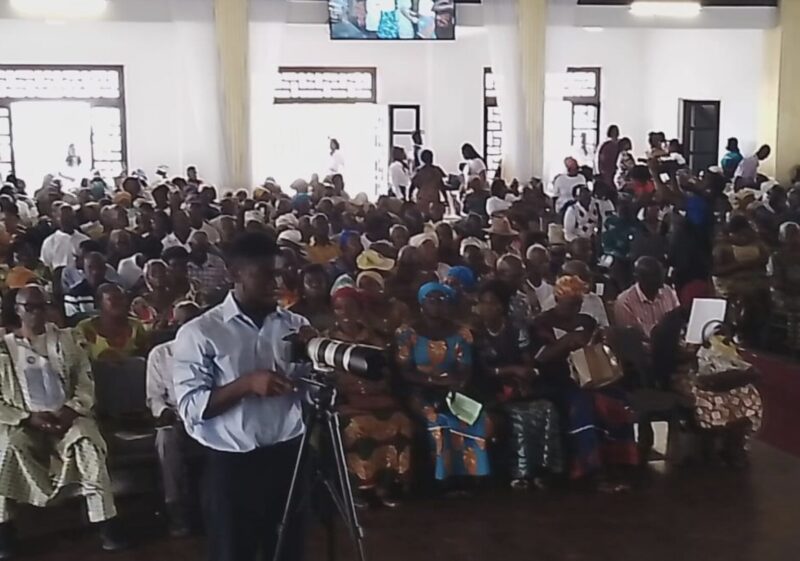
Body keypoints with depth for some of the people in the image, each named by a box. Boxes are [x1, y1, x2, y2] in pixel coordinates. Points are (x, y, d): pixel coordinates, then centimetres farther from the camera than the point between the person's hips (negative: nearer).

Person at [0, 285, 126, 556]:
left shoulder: (65, 340, 10)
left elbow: (86, 383, 6)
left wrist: (70, 410, -13)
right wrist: (29, 418, -14)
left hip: (66, 417, 1)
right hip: (23, 422, -1)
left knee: (88, 443, -31)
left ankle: (106, 524, -26)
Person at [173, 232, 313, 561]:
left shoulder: (296, 325, 6)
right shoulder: (199, 332, -5)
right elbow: (190, 407, -11)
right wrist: (247, 383, -22)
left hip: (288, 456, 3)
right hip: (230, 463, -3)